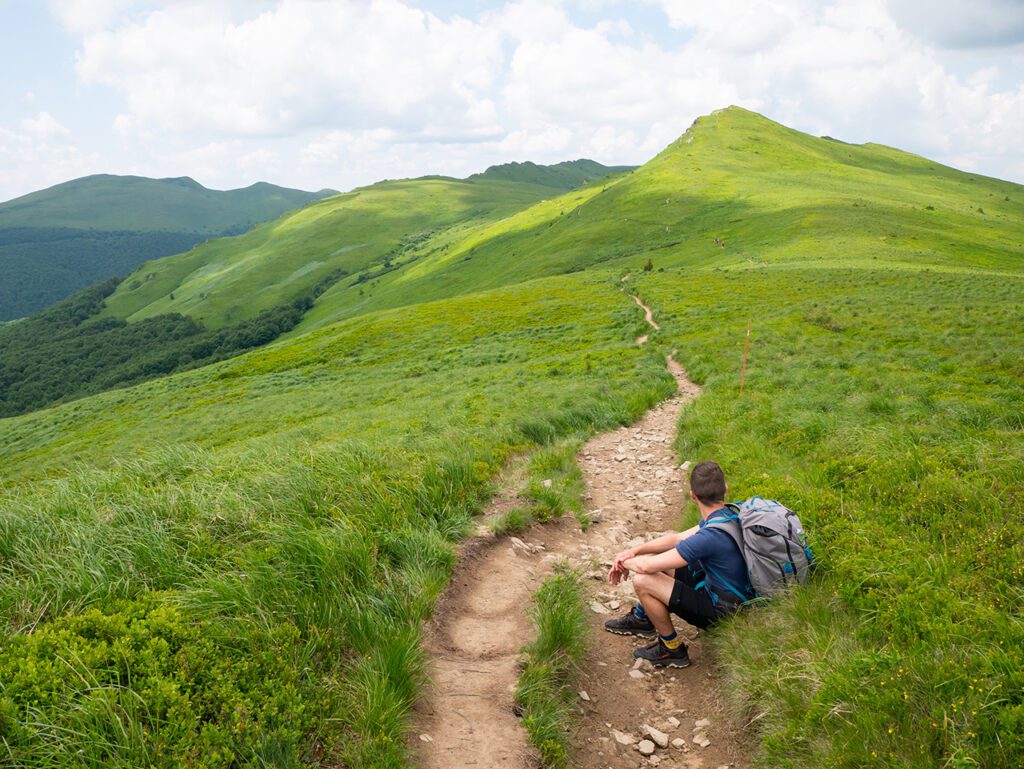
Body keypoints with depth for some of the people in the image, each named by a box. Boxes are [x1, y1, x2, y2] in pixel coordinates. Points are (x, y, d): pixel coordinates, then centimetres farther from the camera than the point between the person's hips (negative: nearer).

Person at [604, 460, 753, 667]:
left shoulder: (711, 536, -33)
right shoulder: (729, 515, -4)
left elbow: (647, 566, -27)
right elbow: (677, 538, 7)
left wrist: (625, 562, -5)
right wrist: (634, 551, -1)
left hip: (719, 609, -9)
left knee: (642, 581, -19)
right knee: (658, 557, 13)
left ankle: (673, 650, 1)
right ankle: (641, 619, 31)